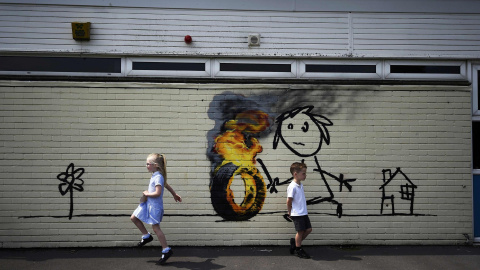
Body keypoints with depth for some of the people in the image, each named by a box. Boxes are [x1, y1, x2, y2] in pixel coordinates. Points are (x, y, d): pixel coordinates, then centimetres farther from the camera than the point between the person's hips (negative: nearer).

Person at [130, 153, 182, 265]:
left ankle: (166, 250, 2)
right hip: (148, 203, 10)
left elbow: (157, 193, -28)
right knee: (133, 218, 12)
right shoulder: (155, 175, 10)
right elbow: (166, 185, 23)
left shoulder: (158, 177, -20)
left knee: (155, 227, -6)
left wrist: (146, 193, -12)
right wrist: (174, 194, 34)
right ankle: (146, 236, 26)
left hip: (155, 206, -10)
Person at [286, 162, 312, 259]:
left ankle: (295, 242, 26)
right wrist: (290, 212, -2)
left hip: (303, 213, 8)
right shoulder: (292, 187, -19)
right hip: (297, 214, -8)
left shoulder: (300, 185, 9)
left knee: (308, 229, 11)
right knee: (300, 231, 1)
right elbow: (289, 201, -14)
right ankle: (298, 250, 18)